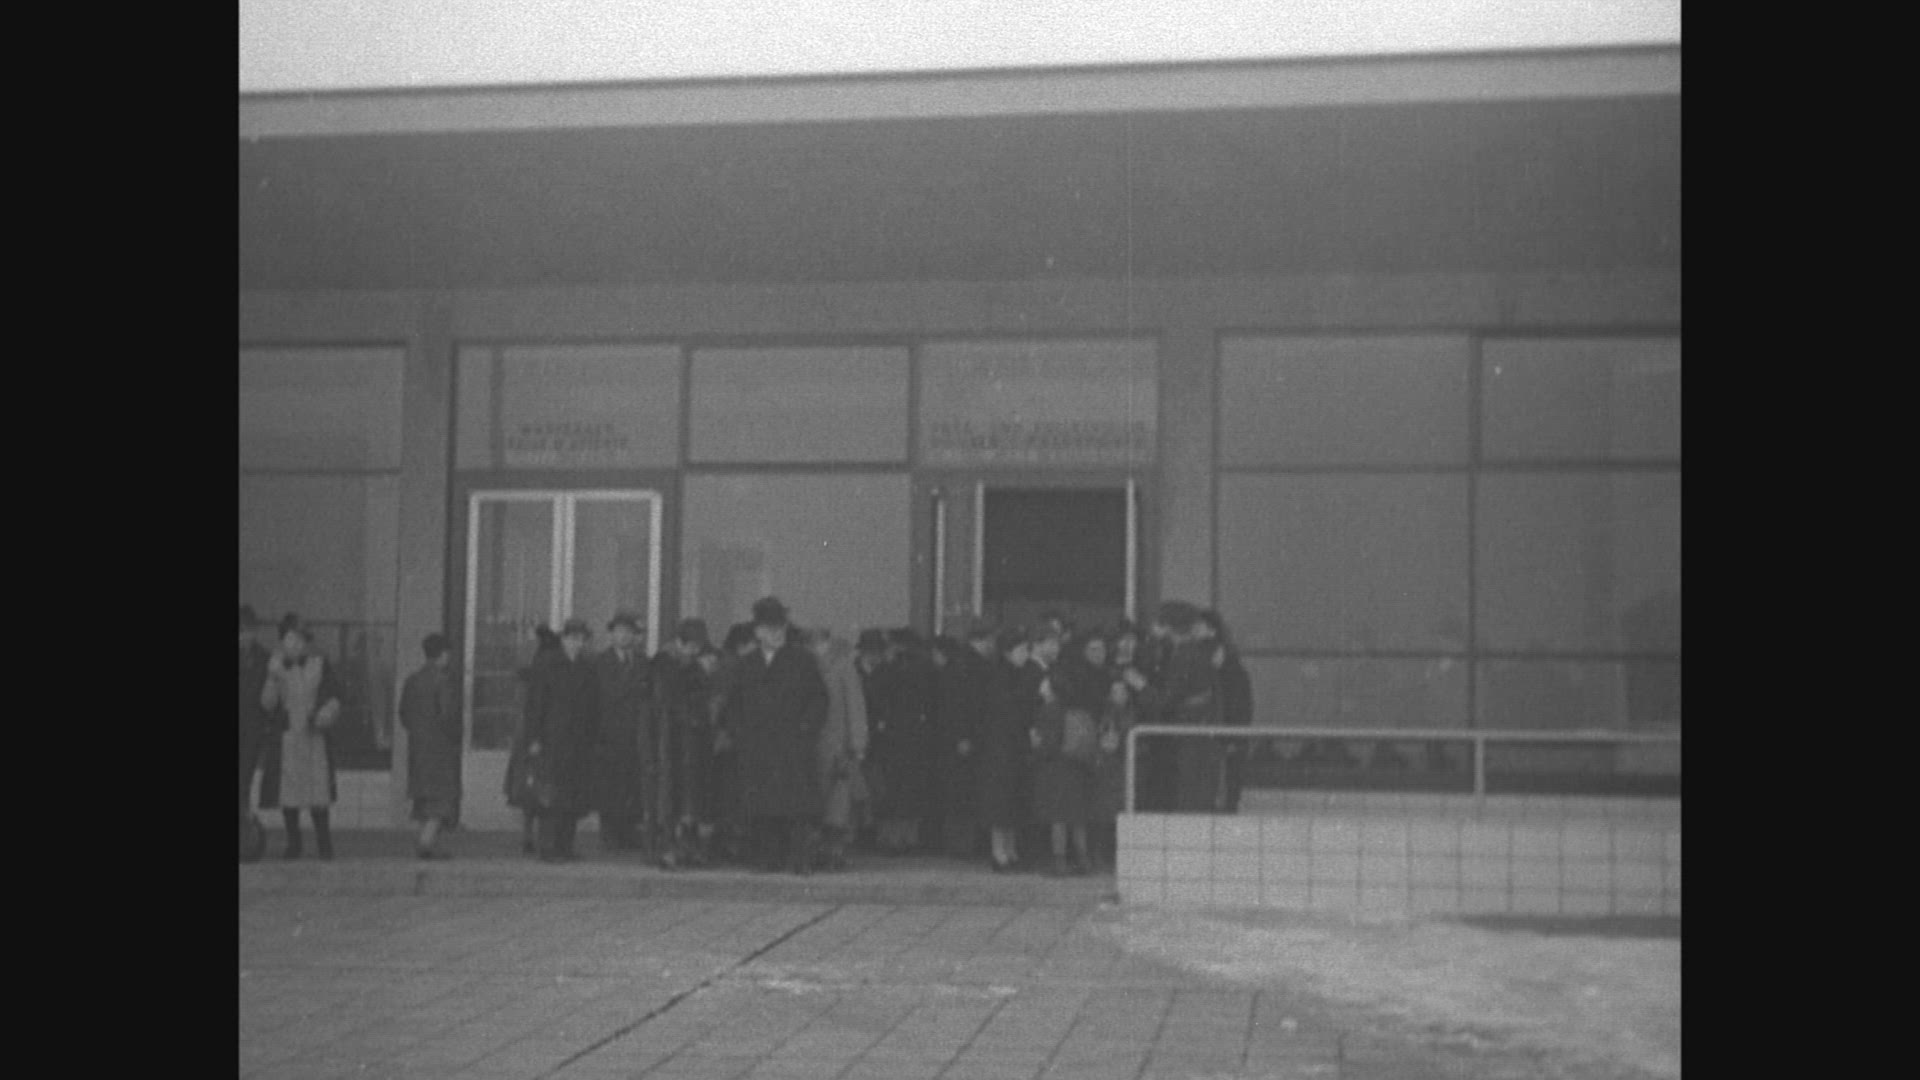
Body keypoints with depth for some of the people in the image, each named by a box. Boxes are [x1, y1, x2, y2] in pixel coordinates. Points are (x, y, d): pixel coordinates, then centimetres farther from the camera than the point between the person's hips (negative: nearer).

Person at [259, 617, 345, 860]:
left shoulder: (320, 664, 3)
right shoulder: (275, 665, 5)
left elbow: (333, 697, 5)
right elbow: (267, 703, -1)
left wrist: (327, 713, -15)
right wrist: (273, 677, -15)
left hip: (314, 737, -1)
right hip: (285, 737, 1)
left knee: (319, 792, -6)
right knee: (287, 793, 3)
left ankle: (324, 843, 4)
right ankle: (293, 842, 15)